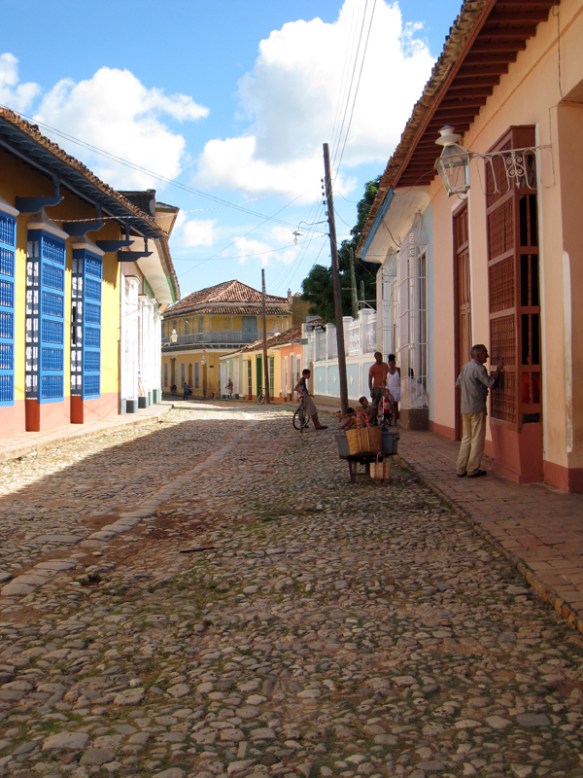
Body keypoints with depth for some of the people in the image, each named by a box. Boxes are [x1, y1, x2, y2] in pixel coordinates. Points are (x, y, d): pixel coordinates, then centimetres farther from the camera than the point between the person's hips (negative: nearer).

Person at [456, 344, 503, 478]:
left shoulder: (465, 366, 10)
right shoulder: (479, 368, -15)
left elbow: (458, 383, 20)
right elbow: (492, 384, -16)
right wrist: (498, 369, -7)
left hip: (465, 408, 8)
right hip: (477, 409, -8)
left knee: (466, 438, 12)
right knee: (477, 439, 0)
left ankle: (461, 469, 13)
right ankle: (473, 470, 3)